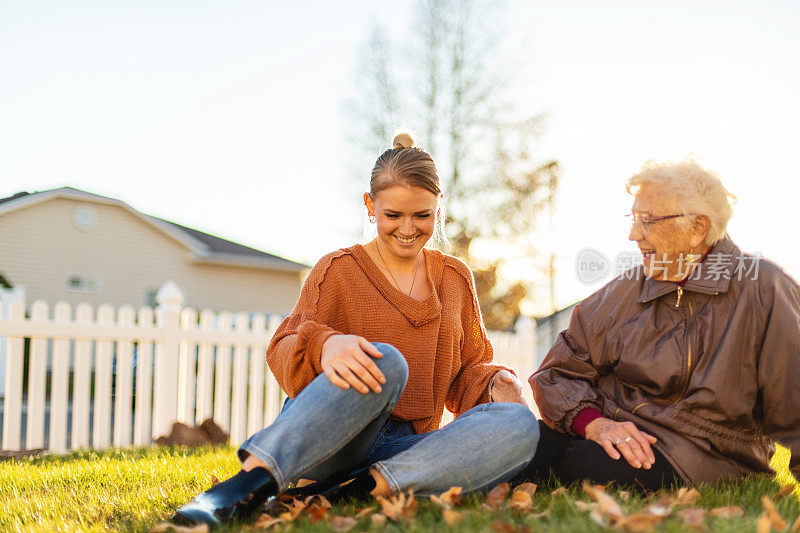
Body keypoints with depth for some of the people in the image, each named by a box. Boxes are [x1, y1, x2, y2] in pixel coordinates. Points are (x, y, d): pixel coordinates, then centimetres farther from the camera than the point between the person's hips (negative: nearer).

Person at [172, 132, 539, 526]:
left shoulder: (455, 278, 17)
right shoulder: (339, 270, 5)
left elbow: (465, 372, 21)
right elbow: (281, 352, -6)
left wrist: (494, 382, -3)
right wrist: (323, 345, -29)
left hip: (398, 450, 4)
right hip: (318, 443, -3)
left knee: (520, 425, -22)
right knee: (387, 361, -35)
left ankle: (372, 486, -35)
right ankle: (254, 479, -43)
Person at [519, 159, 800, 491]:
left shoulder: (763, 289, -2)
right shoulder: (624, 291, 12)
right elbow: (559, 372, 10)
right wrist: (594, 423, -10)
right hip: (611, 430, 4)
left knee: (590, 466, -35)